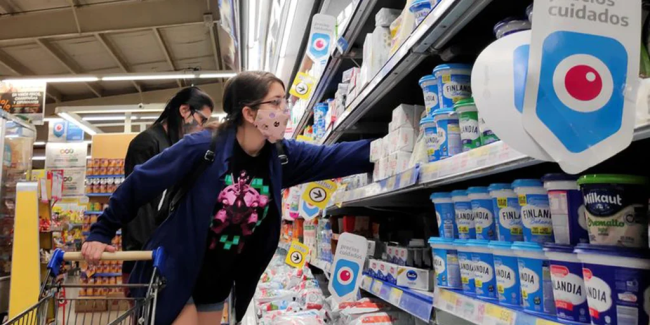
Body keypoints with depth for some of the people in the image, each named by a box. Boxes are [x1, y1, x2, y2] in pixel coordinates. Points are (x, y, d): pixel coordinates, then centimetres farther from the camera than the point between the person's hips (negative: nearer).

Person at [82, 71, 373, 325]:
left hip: (217, 285, 6)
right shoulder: (202, 148, -23)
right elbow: (139, 182, -13)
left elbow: (334, 157, -15)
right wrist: (101, 233, -7)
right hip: (173, 276, -5)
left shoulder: (281, 157, -8)